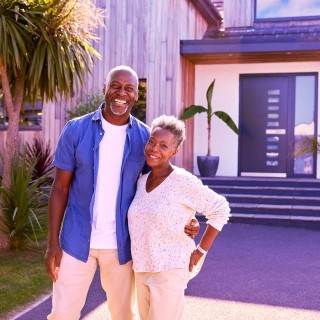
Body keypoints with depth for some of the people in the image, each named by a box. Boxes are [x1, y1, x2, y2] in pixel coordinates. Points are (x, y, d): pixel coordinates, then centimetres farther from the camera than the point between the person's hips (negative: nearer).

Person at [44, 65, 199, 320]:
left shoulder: (145, 136, -3)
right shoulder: (76, 130, -5)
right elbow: (60, 187, -2)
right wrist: (53, 242, -6)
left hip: (121, 243, 1)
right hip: (77, 240, 0)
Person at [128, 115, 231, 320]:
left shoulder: (183, 181, -15)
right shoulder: (142, 181, 6)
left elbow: (220, 210, -11)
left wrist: (201, 250, -11)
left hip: (170, 271, -7)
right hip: (142, 270, 7)